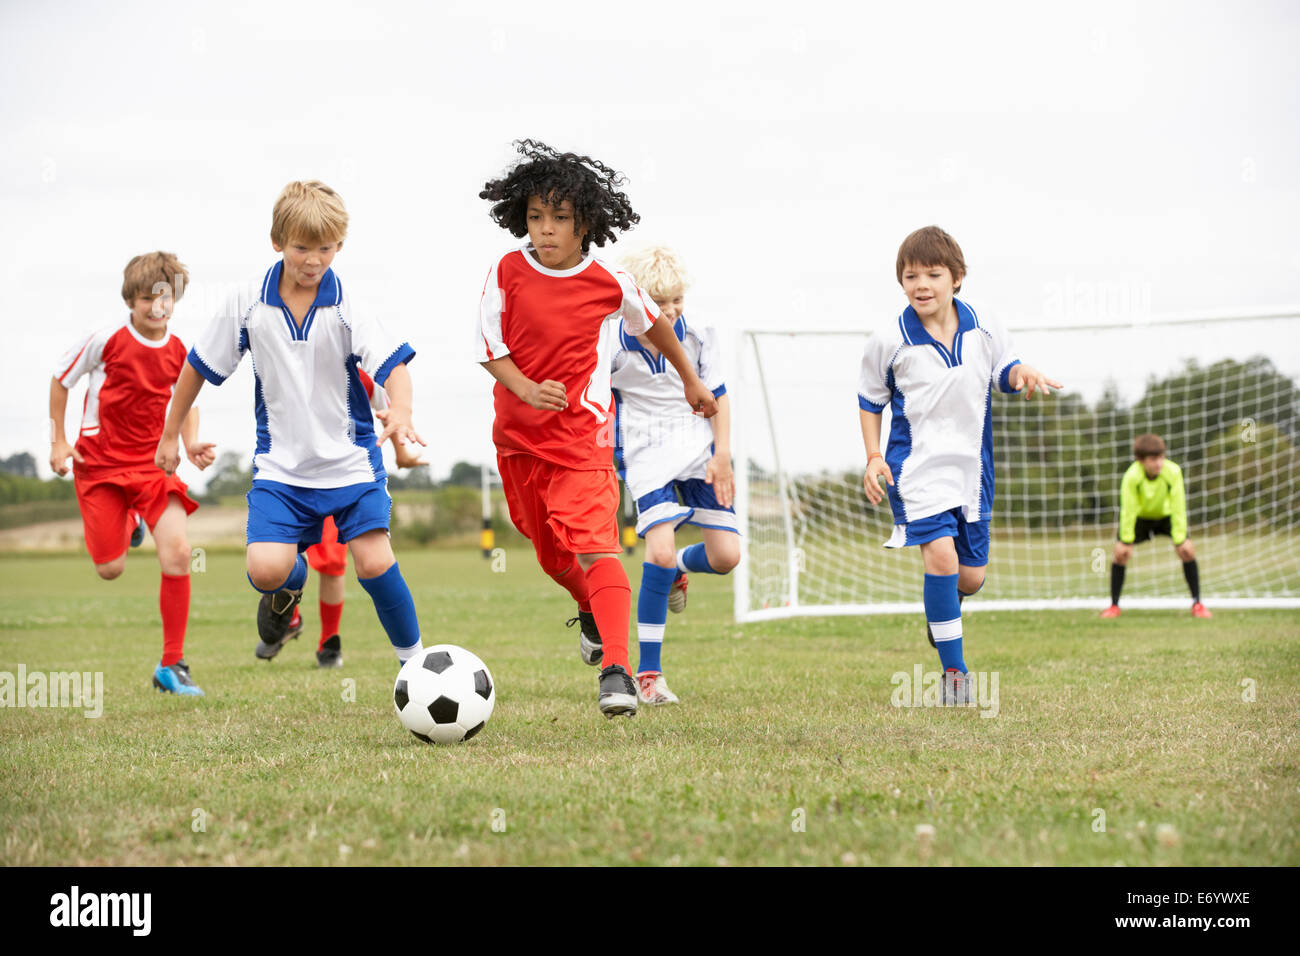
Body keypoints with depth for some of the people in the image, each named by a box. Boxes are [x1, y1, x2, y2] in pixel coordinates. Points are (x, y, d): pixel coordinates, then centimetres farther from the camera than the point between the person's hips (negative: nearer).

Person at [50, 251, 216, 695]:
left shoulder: (179, 353, -4)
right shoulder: (106, 341, -13)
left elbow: (186, 402, 15)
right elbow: (60, 380, 2)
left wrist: (191, 445, -2)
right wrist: (58, 441, 1)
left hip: (153, 463, 2)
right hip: (99, 464, -2)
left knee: (178, 551, -18)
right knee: (111, 569, 0)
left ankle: (172, 665, -9)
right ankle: (128, 524, 41)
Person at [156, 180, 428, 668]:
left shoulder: (346, 309, -11)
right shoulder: (248, 307, -5)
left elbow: (393, 364, -21)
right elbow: (199, 366, 7)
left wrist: (400, 412, -42)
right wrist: (170, 435, 13)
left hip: (350, 459, -1)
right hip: (281, 464, 1)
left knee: (375, 561, -11)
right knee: (265, 569, -16)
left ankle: (413, 660, 12)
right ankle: (290, 585, 24)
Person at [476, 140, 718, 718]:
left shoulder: (610, 283, -7)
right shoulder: (508, 273, -5)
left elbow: (652, 323, 13)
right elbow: (489, 347, -2)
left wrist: (690, 379, 25)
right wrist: (525, 389, -22)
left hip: (582, 433, -3)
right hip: (518, 433, 3)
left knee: (593, 542, -20)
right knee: (550, 552, 18)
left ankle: (616, 670, -28)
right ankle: (590, 612, 51)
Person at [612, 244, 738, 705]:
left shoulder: (697, 337, -3)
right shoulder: (615, 347, -12)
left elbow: (717, 397, 6)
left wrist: (722, 455, -3)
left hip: (699, 450, 4)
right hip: (648, 457, -3)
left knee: (726, 555, -6)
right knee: (660, 550, -22)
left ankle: (679, 567, 34)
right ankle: (648, 673, -12)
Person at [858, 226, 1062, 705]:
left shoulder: (984, 331, -3)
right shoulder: (889, 341, -8)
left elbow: (1004, 369, 12)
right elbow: (870, 400, 5)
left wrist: (1022, 373, -12)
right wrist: (873, 457, -4)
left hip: (972, 467, 4)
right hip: (916, 467, -4)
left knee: (971, 576, 7)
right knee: (941, 555, -23)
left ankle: (942, 608, 46)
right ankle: (954, 670, -12)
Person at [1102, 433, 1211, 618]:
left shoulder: (1173, 472, -34)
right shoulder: (1132, 476, -36)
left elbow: (1178, 508, -26)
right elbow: (1128, 510, -26)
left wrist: (1180, 539, -23)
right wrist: (1126, 540, -21)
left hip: (1166, 514, 1)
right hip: (1139, 515, -1)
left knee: (1187, 551, -15)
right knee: (1121, 553, -15)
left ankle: (1197, 603, -1)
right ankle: (1114, 606, 0)